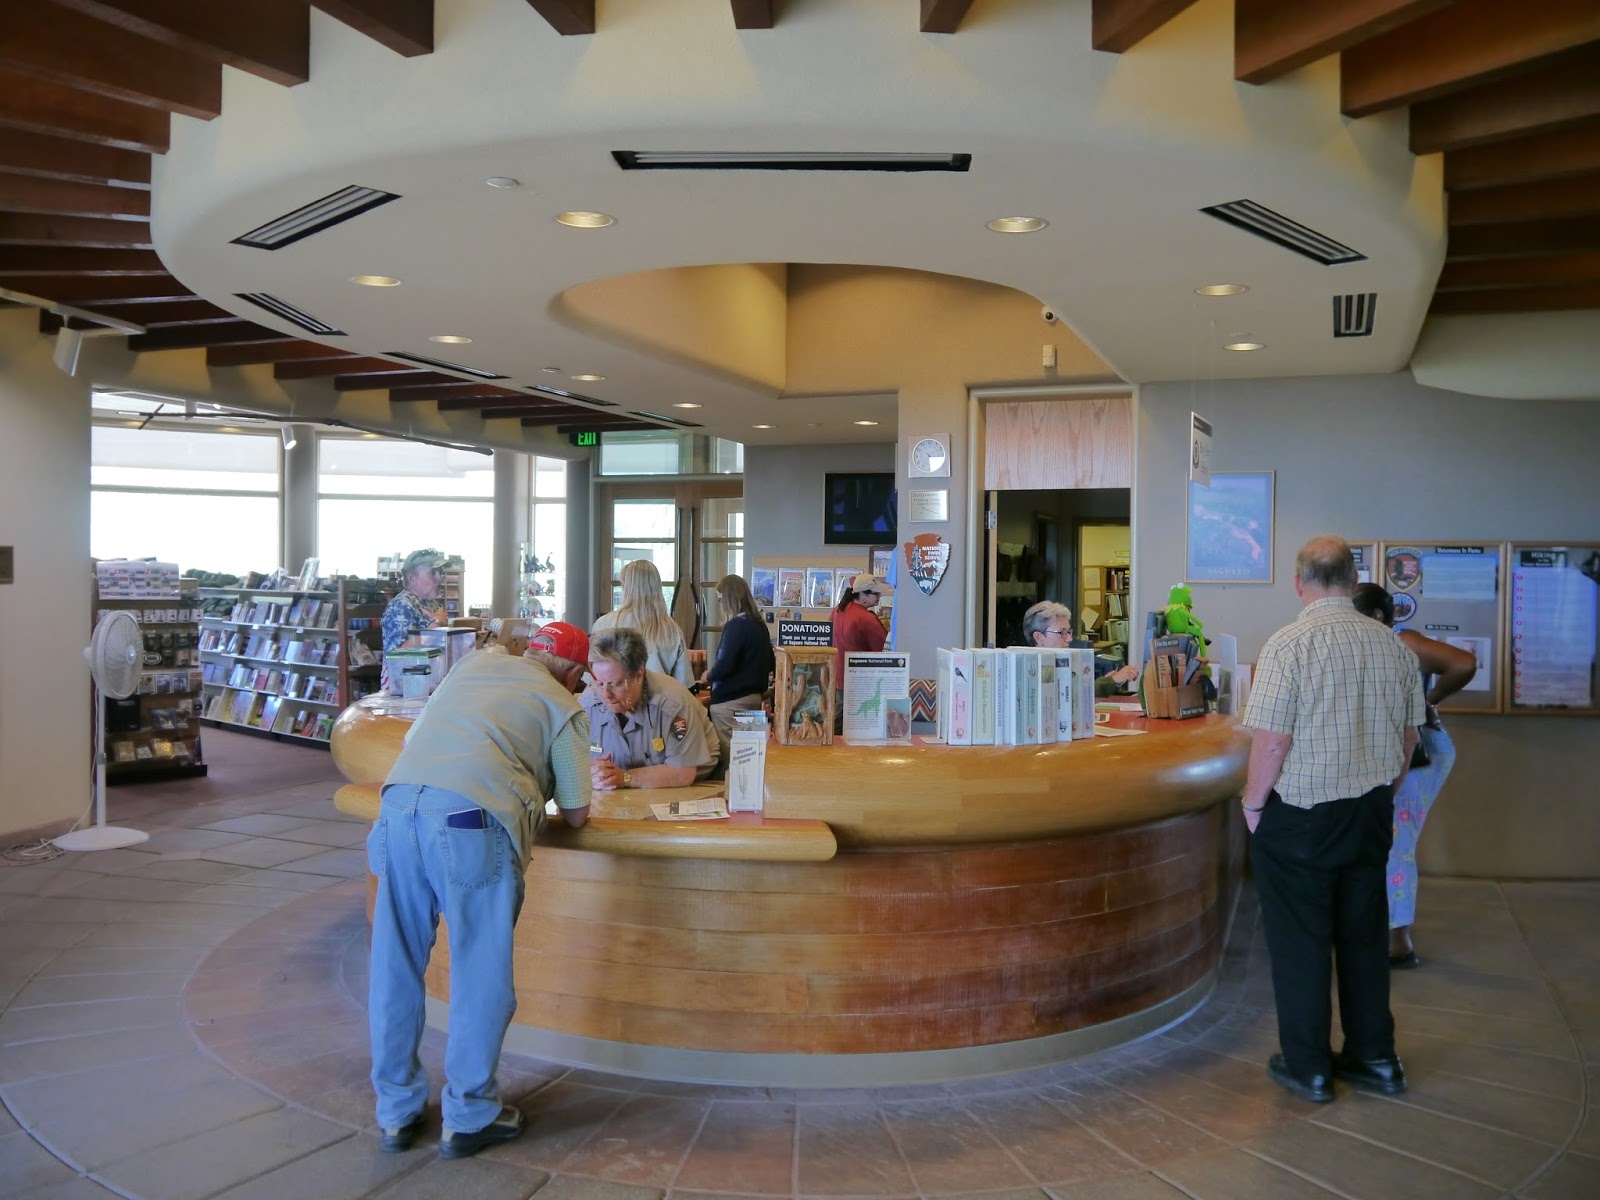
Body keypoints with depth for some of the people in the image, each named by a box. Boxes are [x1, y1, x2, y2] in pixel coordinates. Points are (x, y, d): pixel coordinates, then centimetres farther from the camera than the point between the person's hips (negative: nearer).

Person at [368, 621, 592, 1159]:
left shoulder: (473, 664, 26)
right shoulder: (564, 707, 14)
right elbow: (576, 813, 16)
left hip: (399, 802, 5)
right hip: (472, 819, -5)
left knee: (395, 966, 17)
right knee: (480, 974, 11)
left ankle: (397, 1112, 29)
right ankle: (469, 1116, 22)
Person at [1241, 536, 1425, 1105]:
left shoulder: (1289, 644, -17)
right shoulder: (1394, 646, 1)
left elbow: (1272, 740, -19)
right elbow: (1409, 737, 9)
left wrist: (1252, 803, -5)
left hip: (1300, 817, -5)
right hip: (1371, 814, 6)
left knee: (1300, 939, 7)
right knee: (1365, 934, 17)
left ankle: (1308, 1067, 17)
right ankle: (1374, 1057, 28)